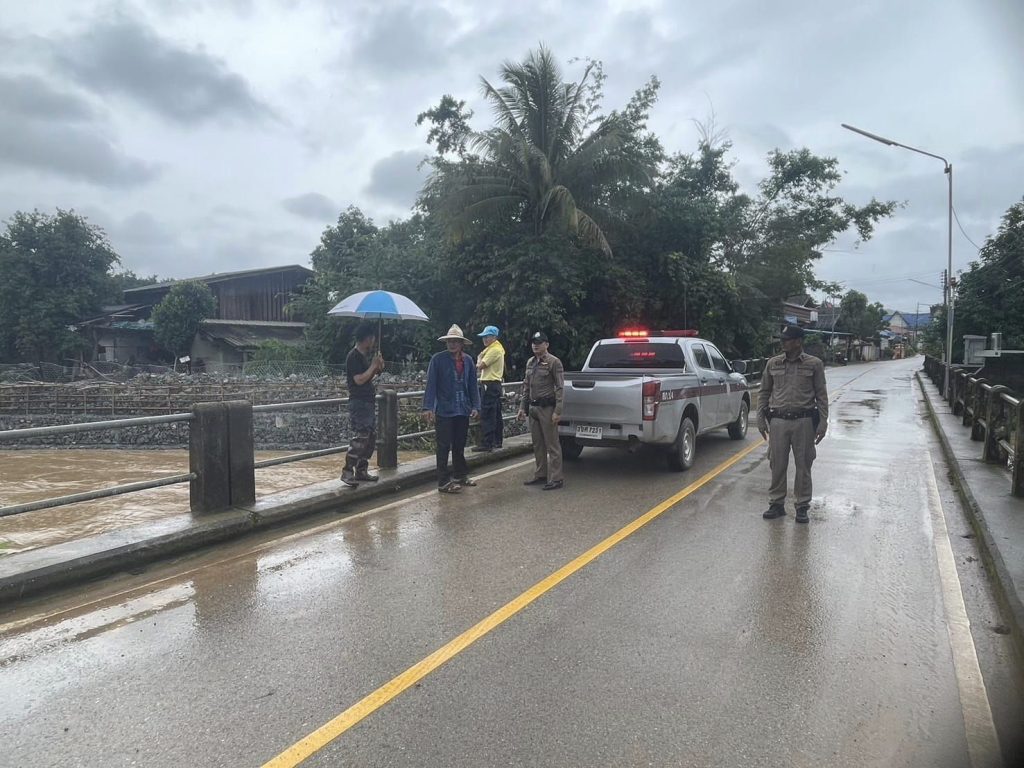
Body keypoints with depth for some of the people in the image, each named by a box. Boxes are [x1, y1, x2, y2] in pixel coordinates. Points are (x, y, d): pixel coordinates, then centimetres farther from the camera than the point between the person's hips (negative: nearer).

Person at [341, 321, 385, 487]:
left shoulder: (366, 355, 16)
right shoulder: (353, 357, -12)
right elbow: (359, 380, -20)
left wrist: (377, 369, 7)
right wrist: (373, 366, -12)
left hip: (369, 402, 10)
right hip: (359, 403, -10)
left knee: (371, 437, 11)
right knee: (360, 438, -13)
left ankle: (361, 471, 18)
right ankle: (347, 472, -8)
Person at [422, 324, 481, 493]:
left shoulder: (468, 361, 5)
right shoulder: (438, 359, -7)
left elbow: (473, 385, 8)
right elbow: (431, 384, -10)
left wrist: (475, 406, 2)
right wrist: (428, 407, -16)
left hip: (463, 410, 4)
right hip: (444, 411, -4)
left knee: (459, 446, 17)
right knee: (444, 447, 1)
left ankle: (460, 475, 32)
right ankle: (444, 482, 8)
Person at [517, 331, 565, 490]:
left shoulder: (554, 362, -8)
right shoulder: (530, 362, 14)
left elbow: (559, 388, -12)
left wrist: (557, 411, -18)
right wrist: (522, 407, 14)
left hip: (547, 408, -7)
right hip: (533, 408, 7)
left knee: (552, 445, -3)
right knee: (538, 445, 14)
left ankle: (555, 479, 1)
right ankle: (540, 475, 25)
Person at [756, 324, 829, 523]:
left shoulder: (814, 364, 1)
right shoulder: (773, 363, 6)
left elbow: (821, 395, 1)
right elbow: (763, 393, 11)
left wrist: (823, 422, -5)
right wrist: (760, 418, 4)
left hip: (804, 421, -2)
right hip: (778, 421, 2)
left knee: (803, 466, 5)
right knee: (777, 465, 5)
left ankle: (802, 507, 16)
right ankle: (776, 504, 17)